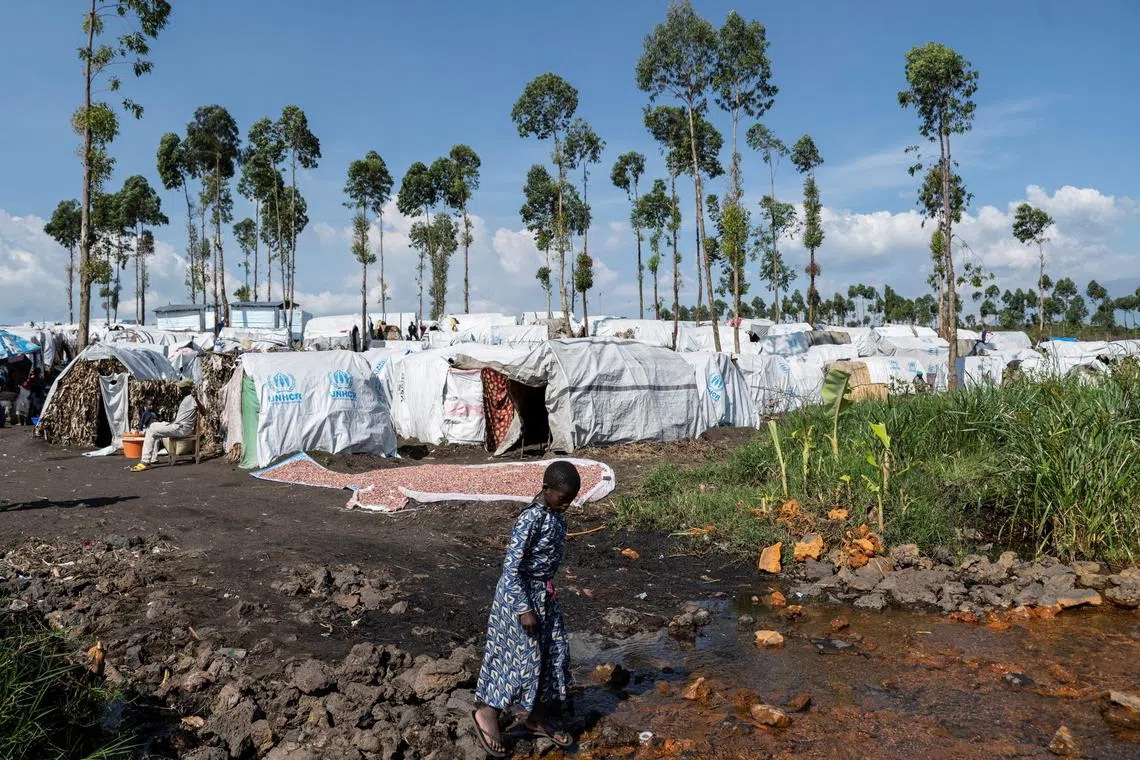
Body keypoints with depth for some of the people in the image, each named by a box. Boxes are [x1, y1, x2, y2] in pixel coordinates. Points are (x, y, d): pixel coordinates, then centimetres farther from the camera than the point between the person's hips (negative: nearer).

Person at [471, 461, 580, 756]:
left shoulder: (556, 513, 0)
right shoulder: (531, 519, -27)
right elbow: (511, 568, -26)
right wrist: (524, 609, -24)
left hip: (544, 593, 9)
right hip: (521, 594, -9)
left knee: (555, 653, 14)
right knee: (524, 658, 2)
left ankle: (537, 717, 31)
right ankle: (487, 712, 23)